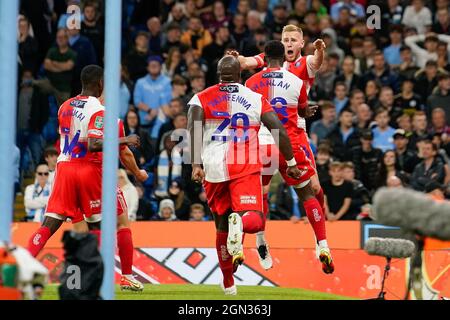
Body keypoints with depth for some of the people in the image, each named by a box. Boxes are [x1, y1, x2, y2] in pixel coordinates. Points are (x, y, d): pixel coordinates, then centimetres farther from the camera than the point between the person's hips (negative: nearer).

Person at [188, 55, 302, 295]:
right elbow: (280, 132, 4)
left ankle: (228, 283, 27)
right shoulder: (255, 99, 9)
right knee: (254, 221, -12)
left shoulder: (202, 99, 8)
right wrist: (291, 163, 15)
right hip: (246, 167, -2)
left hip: (213, 167, 2)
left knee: (222, 227, 18)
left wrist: (195, 165, -14)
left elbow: (192, 131, -9)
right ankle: (240, 221, -49)